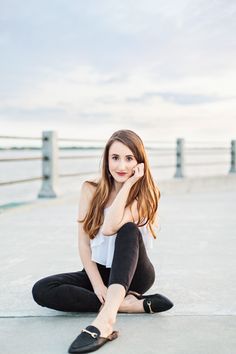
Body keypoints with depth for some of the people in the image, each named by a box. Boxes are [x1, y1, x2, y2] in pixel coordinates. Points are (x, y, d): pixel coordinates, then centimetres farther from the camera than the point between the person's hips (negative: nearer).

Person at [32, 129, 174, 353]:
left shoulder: (145, 195, -8)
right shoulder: (91, 190, -1)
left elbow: (110, 228, -26)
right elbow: (83, 242, -6)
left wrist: (129, 183, -21)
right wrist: (97, 283, -18)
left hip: (134, 274, -3)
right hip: (99, 272, 3)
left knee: (128, 229, -34)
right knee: (41, 290, -23)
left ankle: (105, 317, -48)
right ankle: (128, 304, -25)